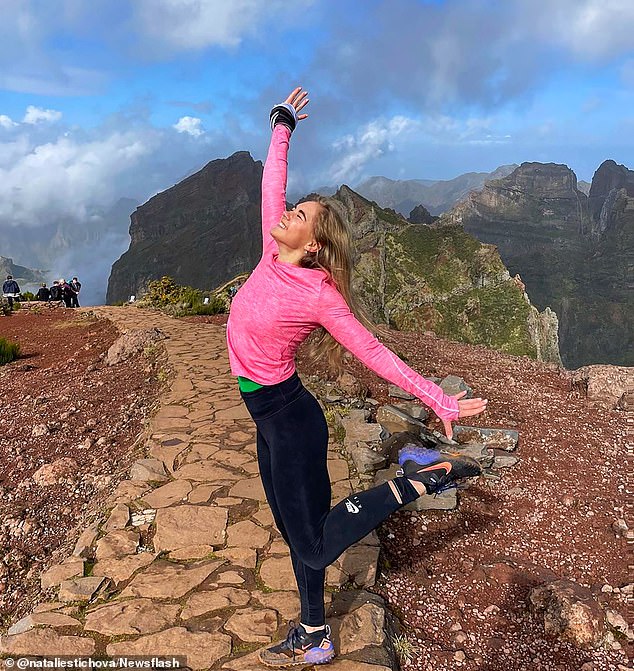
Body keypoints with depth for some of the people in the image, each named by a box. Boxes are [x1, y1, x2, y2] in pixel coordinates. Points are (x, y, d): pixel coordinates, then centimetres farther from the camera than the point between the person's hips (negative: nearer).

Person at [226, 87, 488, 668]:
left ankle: (421, 477, 3)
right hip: (270, 415, 7)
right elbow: (272, 186, 9)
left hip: (289, 416, -7)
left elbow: (373, 352, -15)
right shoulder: (273, 257, -1)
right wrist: (282, 126, 21)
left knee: (313, 545, -1)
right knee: (296, 531, 17)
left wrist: (438, 400, -16)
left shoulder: (319, 296, -19)